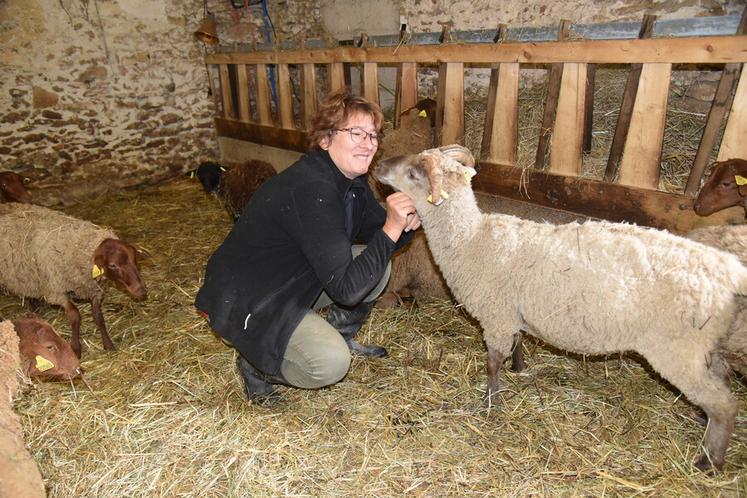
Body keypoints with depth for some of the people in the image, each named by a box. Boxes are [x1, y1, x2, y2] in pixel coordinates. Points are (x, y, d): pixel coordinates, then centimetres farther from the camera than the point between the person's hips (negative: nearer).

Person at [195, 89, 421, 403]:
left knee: (378, 265, 1)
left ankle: (340, 336, 21)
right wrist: (390, 229, -35)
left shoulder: (351, 181, -3)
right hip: (243, 302, -9)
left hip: (294, 281, 9)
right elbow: (346, 288, -32)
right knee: (331, 363, -27)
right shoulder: (310, 190, -31)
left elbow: (377, 233, 6)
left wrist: (406, 225, -16)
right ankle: (254, 363, 2)